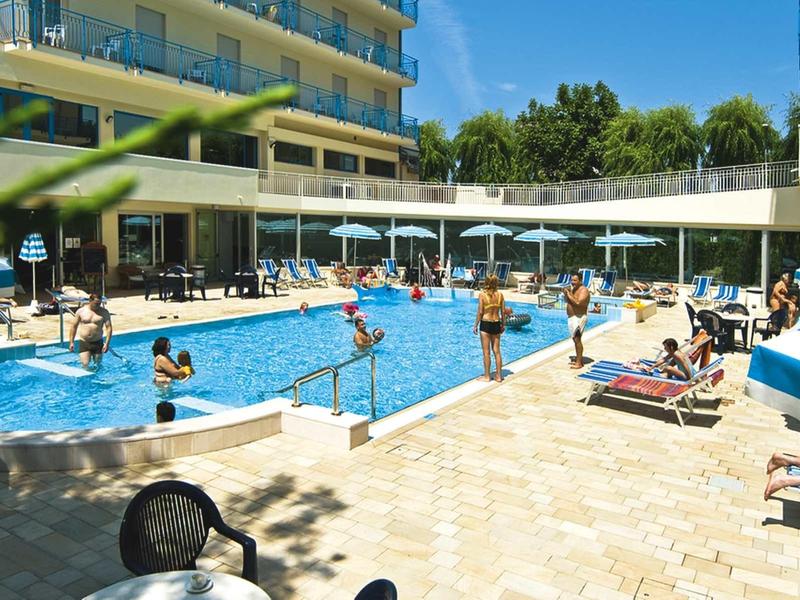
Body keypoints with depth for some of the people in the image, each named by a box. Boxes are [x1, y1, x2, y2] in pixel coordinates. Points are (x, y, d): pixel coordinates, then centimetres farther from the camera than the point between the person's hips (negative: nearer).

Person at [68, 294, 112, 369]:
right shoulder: (81, 311, 0)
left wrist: (107, 343, -14)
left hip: (98, 343, 0)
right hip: (83, 342, 0)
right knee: (85, 365, -12)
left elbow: (109, 328, -5)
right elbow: (74, 326, 8)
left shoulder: (104, 312, -3)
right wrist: (71, 342, 5)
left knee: (98, 365, 9)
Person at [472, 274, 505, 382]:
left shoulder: (482, 294, -10)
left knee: (486, 352, 5)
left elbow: (480, 312, -10)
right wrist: (503, 324, 15)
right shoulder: (500, 294, -1)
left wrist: (475, 325, -2)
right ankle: (498, 375, 18)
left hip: (485, 324, -4)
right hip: (496, 324, 4)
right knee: (496, 351, 12)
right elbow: (503, 311, 3)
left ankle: (486, 376, 11)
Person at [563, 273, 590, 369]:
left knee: (577, 339, -12)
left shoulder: (583, 290, -14)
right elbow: (566, 300, 17)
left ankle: (579, 363, -9)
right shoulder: (572, 289, 13)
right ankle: (578, 359, 24)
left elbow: (578, 302, -28)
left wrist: (569, 294, -21)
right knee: (575, 339, 15)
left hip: (579, 318, -9)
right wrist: (565, 293, -2)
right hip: (572, 317, 9)